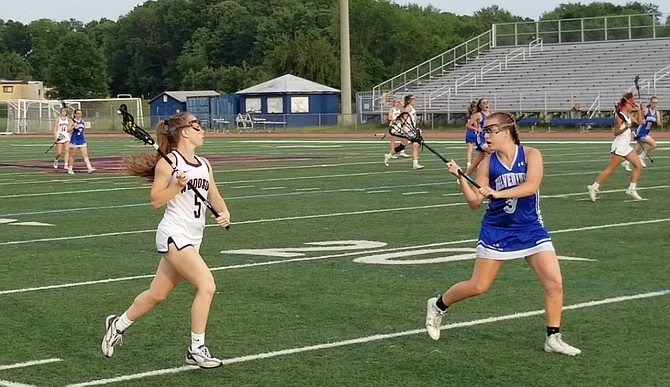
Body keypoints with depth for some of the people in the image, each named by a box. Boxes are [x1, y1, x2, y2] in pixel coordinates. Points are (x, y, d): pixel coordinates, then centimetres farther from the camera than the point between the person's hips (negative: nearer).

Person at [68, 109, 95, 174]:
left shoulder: (82, 121, 9)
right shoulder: (72, 121, -7)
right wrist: (73, 126, -28)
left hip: (82, 140, 5)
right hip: (74, 140, -5)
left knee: (85, 154, -4)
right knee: (73, 155, 5)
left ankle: (89, 168, -12)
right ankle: (70, 169, 17)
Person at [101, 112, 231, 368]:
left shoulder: (204, 165, 13)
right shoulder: (169, 162, -9)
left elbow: (215, 197, 16)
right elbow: (155, 200, -9)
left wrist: (224, 212, -4)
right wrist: (178, 185, -23)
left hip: (192, 239, 8)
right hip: (174, 235, -8)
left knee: (157, 295, 15)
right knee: (206, 286, -17)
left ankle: (118, 324, 37)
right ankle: (196, 349, -7)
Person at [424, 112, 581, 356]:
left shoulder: (530, 155, -8)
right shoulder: (488, 164, -3)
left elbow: (531, 186, -24)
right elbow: (474, 202, -2)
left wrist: (499, 193, -34)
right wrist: (460, 177, -15)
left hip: (531, 230, 0)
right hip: (496, 231, 0)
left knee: (554, 283, -10)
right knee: (478, 287, 4)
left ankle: (553, 338, 3)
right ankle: (438, 305, 29)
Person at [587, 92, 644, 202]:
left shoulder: (629, 116, 13)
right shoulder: (619, 117, -13)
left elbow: (639, 122, 23)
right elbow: (615, 132, -14)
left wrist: (639, 110, 10)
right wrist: (625, 128, -31)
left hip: (626, 146, 9)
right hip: (619, 146, -9)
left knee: (638, 165, 5)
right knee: (610, 169, -10)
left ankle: (632, 189, 9)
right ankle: (594, 187, -5)